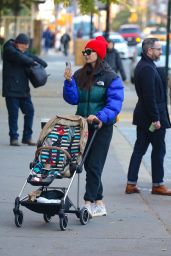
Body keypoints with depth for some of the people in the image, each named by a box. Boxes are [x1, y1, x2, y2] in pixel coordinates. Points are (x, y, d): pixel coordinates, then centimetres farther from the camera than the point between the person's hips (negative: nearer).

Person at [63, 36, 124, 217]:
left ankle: (89, 204, -11)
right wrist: (69, 82, -13)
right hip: (83, 126, 6)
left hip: (102, 127, -6)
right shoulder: (79, 75, 8)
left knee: (94, 166, -10)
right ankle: (99, 205, 19)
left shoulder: (111, 78, -8)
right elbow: (73, 99, 2)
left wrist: (100, 116, -30)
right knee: (88, 166, 10)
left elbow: (114, 104, -16)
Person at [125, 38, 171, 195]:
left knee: (139, 149, 11)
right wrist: (155, 119, -21)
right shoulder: (148, 69, -20)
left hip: (143, 116, 10)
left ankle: (131, 184, 13)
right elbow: (150, 96, -23)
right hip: (151, 116, -10)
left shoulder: (142, 66, 12)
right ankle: (158, 185, 12)